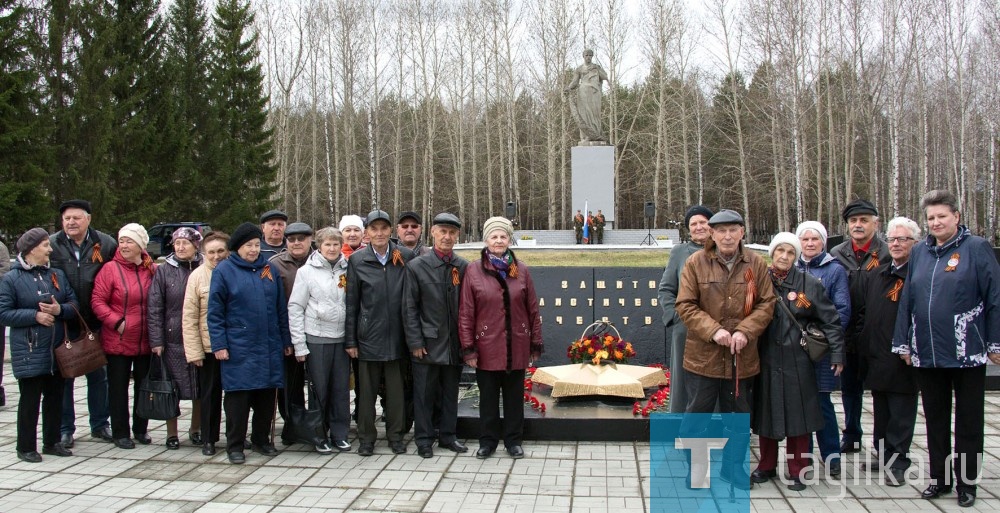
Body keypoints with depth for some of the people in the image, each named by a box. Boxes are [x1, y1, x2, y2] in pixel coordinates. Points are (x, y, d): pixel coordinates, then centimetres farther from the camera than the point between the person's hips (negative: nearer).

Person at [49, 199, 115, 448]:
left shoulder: (106, 244, -1)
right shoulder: (52, 245, -4)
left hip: (95, 322, 1)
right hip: (63, 323, -1)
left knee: (99, 375, 11)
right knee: (63, 376, 7)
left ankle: (100, 425, 24)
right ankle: (65, 429, 17)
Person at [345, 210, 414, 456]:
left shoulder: (406, 257, 1)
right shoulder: (357, 260, 2)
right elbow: (351, 303, 4)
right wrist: (350, 339, 2)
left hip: (396, 335, 0)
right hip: (368, 335, 0)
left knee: (396, 389, 7)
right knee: (367, 389, 7)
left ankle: (396, 435, 21)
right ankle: (366, 438, 18)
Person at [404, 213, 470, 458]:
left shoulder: (464, 267, 2)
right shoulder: (416, 266, -3)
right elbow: (409, 308, -2)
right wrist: (415, 342, -7)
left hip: (454, 343, 2)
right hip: (428, 343, -2)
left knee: (450, 392, 12)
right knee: (425, 393, 5)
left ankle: (447, 435, 25)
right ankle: (424, 439, 17)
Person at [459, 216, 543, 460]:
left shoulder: (521, 270, 2)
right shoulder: (473, 270, -4)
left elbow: (533, 310, 5)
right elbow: (466, 312, -4)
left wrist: (536, 343, 5)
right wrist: (468, 347, -7)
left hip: (517, 346, 2)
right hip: (487, 346, -1)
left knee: (514, 395, 10)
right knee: (488, 396, 9)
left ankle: (513, 440, 22)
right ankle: (488, 441, 21)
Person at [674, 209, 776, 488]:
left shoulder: (756, 263, 0)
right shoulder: (696, 262, -6)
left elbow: (766, 303, 0)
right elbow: (685, 305, -7)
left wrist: (745, 331, -15)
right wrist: (713, 330, -19)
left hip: (742, 356, 2)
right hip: (703, 355, -2)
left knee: (739, 415, 15)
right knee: (697, 412, 7)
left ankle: (733, 466, 32)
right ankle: (690, 464, 24)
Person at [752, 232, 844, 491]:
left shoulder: (809, 284, -2)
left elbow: (831, 320, 1)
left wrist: (837, 355, -2)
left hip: (797, 361, -1)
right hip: (766, 360, 1)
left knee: (797, 415, 4)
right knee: (766, 413, 10)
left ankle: (797, 471, 17)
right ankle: (767, 466, 26)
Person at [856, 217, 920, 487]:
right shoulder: (875, 275, 13)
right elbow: (864, 313, 17)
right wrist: (864, 347, 9)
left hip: (903, 360, -7)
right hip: (877, 359, 7)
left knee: (901, 413, 2)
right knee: (881, 411, 17)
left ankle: (897, 462, 11)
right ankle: (883, 454, 29)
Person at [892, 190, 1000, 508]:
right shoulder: (919, 253, 9)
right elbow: (907, 300, 10)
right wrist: (903, 343, 8)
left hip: (967, 351, -4)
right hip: (927, 353, 4)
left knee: (968, 420, 7)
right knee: (935, 419, 12)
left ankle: (966, 482, 18)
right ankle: (939, 478, 24)